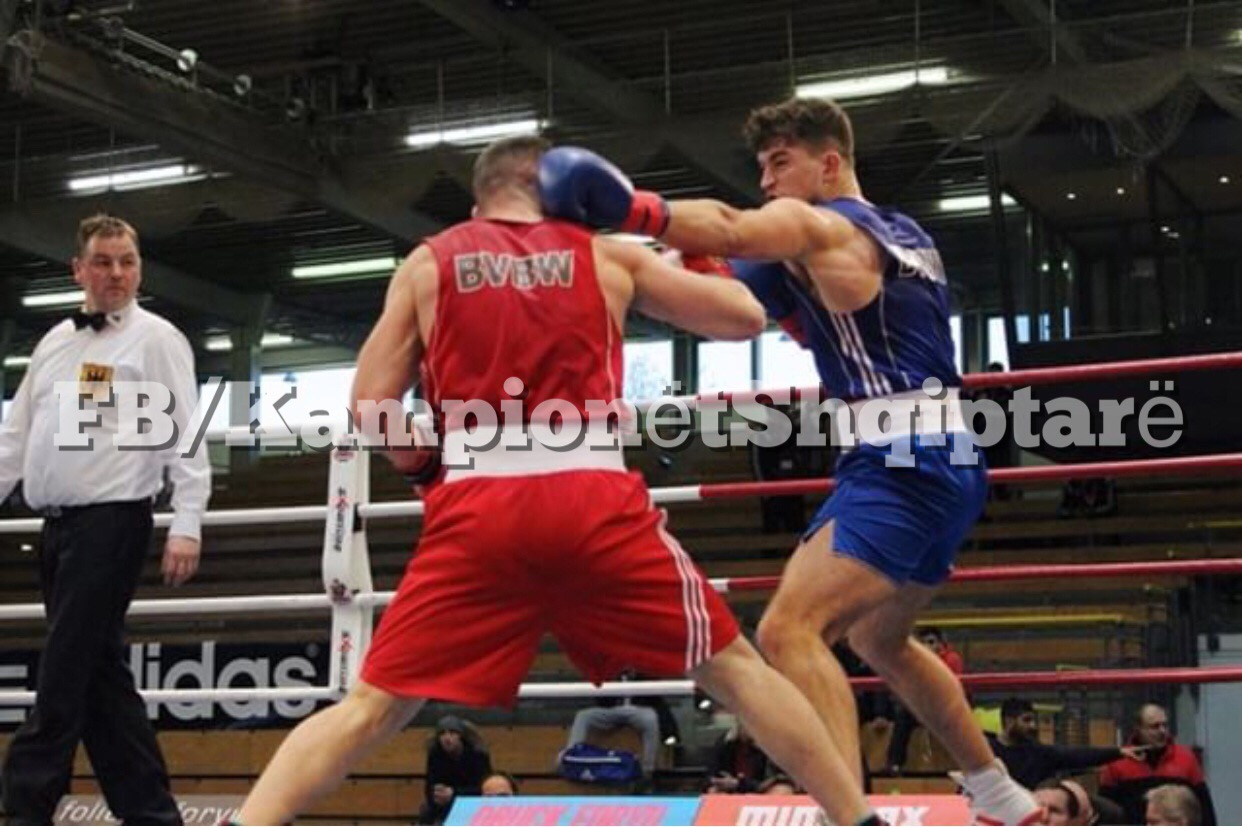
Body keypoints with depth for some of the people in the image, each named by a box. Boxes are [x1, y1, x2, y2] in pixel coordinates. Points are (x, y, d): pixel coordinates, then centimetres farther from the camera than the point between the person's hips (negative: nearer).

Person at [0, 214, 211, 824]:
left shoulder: (156, 339, -2)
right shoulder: (54, 343, 17)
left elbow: (185, 436, -9)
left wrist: (186, 525, -17)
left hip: (112, 520, -7)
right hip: (56, 524, 7)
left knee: (64, 676, -9)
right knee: (99, 672, 8)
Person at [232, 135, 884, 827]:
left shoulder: (429, 263, 15)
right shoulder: (605, 256, 16)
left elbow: (370, 409, 10)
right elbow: (745, 316, 19)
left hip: (477, 509, 0)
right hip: (594, 503, 0)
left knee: (373, 707, 7)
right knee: (735, 670, 14)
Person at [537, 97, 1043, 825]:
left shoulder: (815, 225, -5)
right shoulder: (907, 236, 22)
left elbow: (727, 231, -25)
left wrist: (626, 206, -39)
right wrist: (793, 303, 18)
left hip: (900, 465, -10)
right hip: (945, 463, 10)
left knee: (790, 632, -21)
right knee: (879, 638, 28)